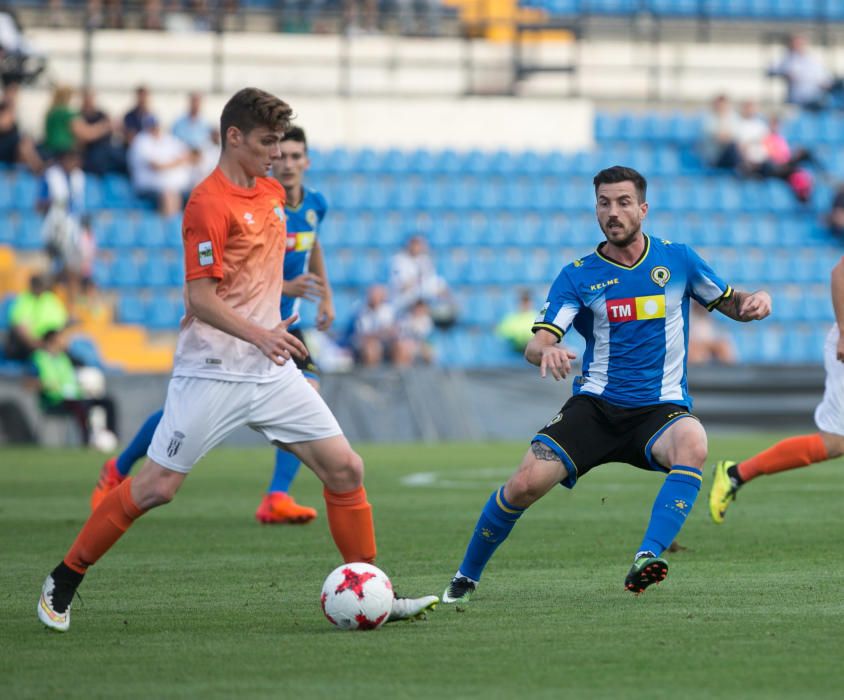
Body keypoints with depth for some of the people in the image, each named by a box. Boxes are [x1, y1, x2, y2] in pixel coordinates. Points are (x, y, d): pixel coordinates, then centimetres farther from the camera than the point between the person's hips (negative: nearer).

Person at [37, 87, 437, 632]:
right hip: (212, 374, -7)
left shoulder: (273, 192, 12)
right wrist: (259, 335, -30)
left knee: (345, 468, -1)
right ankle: (64, 581, 11)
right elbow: (200, 298, -19)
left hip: (270, 371, 7)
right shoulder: (209, 204, -14)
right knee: (157, 487, -5)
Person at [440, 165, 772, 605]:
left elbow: (728, 302, 17)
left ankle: (648, 557, -42)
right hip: (595, 405, 0)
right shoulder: (578, 276, 2)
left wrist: (754, 302, -7)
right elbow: (536, 345, -8)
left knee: (693, 443, -37)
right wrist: (546, 351, -33)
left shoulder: (677, 259, 4)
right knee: (526, 484, -18)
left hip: (659, 410, 0)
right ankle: (466, 577, 5)